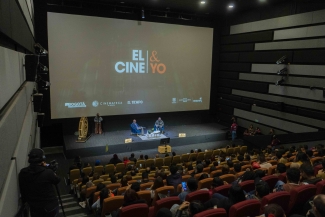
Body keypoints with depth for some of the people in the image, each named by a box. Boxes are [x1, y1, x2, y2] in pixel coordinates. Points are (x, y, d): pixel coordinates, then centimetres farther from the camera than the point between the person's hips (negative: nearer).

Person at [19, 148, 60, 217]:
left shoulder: (22, 173, -11)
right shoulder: (48, 172, -24)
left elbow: (22, 191, 2)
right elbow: (57, 181, -3)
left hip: (34, 209, 3)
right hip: (50, 207, -3)